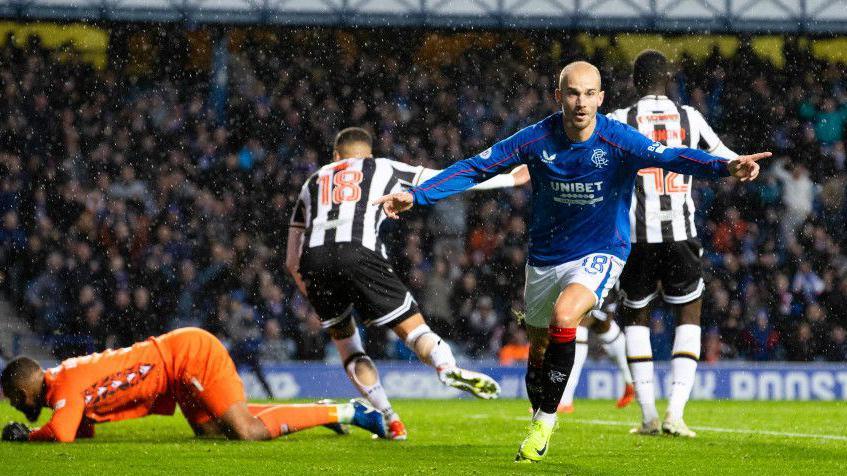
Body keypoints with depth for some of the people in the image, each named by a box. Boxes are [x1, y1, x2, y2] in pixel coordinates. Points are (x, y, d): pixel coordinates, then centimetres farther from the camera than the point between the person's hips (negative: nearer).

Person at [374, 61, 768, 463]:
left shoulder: (618, 140, -18)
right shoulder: (537, 139, -11)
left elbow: (672, 158, -30)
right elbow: (475, 168, -7)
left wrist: (725, 166, -48)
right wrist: (417, 195, -14)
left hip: (600, 255, -4)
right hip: (545, 258, 4)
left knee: (563, 317, -29)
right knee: (538, 347, 13)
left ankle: (546, 419, -15)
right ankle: (538, 427, 37)